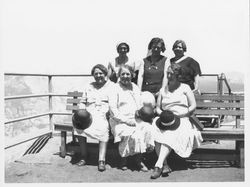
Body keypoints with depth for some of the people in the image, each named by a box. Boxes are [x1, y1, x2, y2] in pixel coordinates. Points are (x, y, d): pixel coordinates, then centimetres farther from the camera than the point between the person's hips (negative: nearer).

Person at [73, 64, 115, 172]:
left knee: (103, 129, -36)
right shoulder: (89, 87, 25)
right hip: (89, 114, 4)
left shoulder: (112, 86, 11)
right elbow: (82, 102, 27)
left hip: (104, 115, -3)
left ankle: (101, 160, -34)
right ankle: (83, 157, -17)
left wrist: (108, 113, -15)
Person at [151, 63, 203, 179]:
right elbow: (157, 108, 21)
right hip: (164, 120, 3)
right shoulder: (163, 90, 24)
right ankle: (165, 165, -34)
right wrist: (162, 113, -3)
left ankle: (158, 165, -41)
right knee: (155, 134, -31)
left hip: (182, 119, -3)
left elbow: (193, 106, 5)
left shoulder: (185, 88, 13)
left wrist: (178, 115, -8)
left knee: (170, 135, -36)